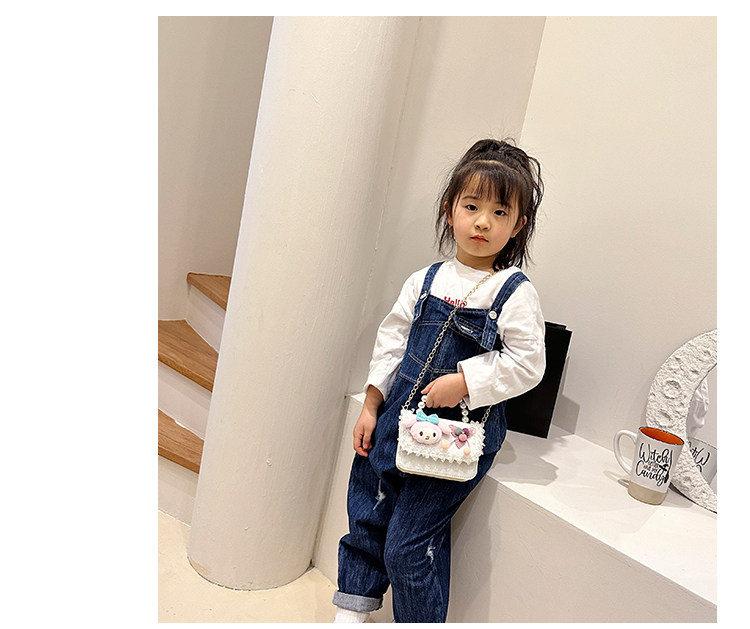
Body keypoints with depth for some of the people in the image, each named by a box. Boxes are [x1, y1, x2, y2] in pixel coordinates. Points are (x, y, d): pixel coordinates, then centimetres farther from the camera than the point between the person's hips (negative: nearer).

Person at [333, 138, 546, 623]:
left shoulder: (516, 293, -9)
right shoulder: (425, 281, 4)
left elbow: (527, 364, -11)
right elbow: (392, 341, 9)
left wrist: (464, 381, -20)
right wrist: (371, 405, 8)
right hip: (398, 419, 5)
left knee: (408, 546, -1)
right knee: (366, 517, 16)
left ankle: (420, 621, 26)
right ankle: (354, 610, 40)